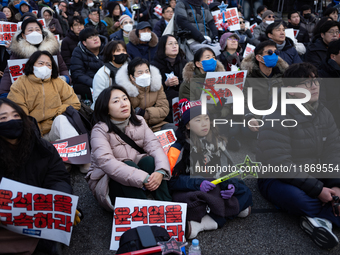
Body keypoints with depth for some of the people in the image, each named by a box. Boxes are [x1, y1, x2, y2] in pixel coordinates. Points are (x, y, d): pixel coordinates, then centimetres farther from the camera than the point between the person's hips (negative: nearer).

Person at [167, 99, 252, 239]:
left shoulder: (217, 143, 9)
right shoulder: (178, 148, -8)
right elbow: (172, 180, -12)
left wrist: (229, 185, -10)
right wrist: (198, 184, -24)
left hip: (216, 187, 6)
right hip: (190, 190, -6)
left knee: (244, 193, -16)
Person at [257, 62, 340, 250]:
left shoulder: (323, 114, 3)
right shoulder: (277, 119, -21)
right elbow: (279, 164, -26)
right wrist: (317, 189, -26)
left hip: (314, 176, 7)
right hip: (277, 179, -7)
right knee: (297, 198, -38)